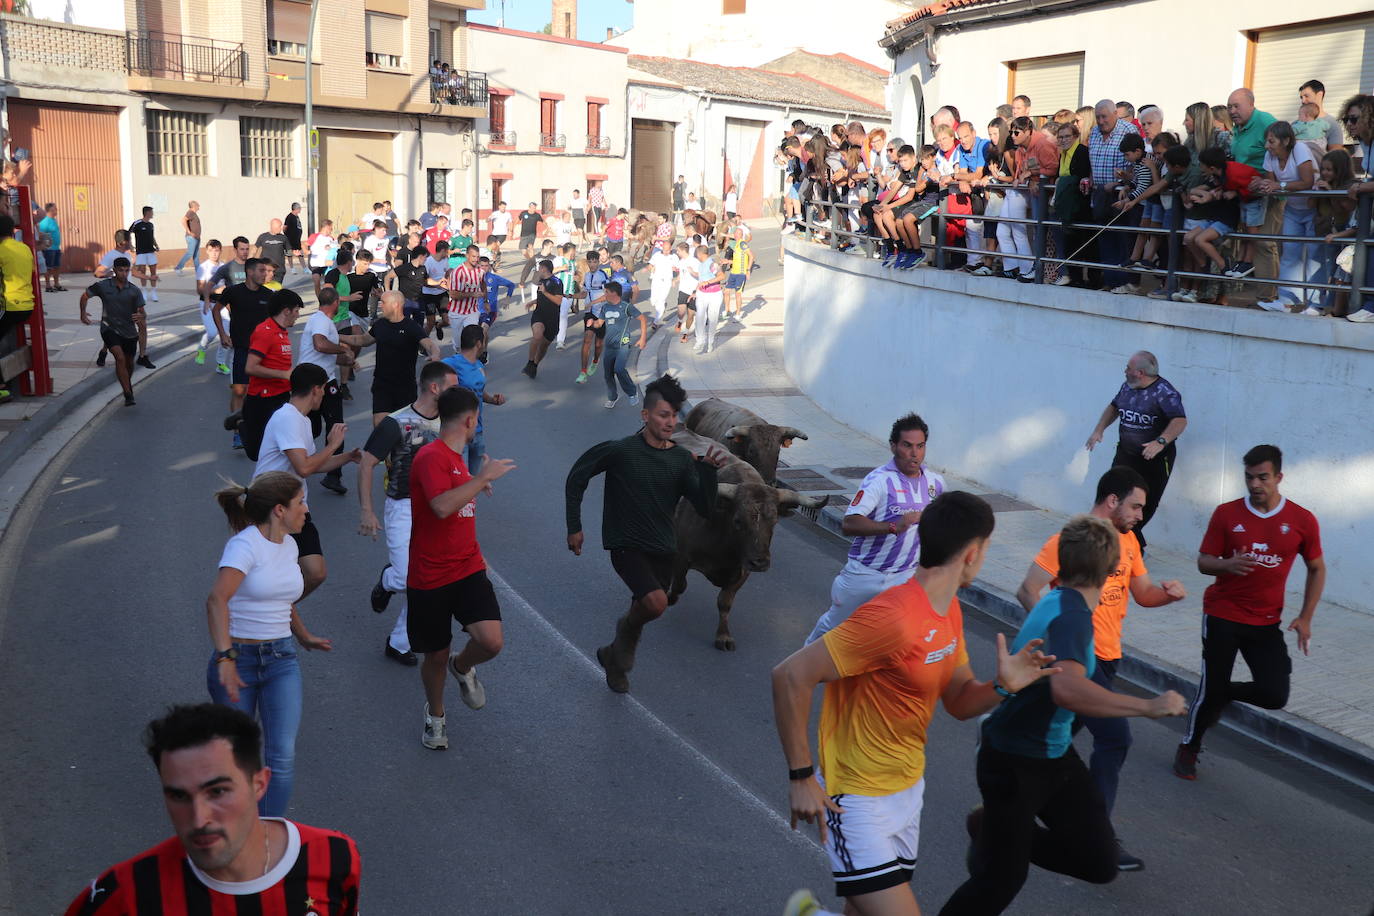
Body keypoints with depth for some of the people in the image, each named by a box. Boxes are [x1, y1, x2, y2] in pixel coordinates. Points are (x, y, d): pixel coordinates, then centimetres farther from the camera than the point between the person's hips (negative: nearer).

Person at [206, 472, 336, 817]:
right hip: (238, 659, -5)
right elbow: (216, 600, -31)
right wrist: (225, 657, -40)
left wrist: (305, 636, 26)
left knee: (283, 758, -8)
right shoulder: (245, 544, -16)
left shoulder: (288, 545, 8)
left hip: (281, 660, 6)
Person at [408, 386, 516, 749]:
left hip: (467, 570, 6)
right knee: (436, 655, 9)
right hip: (430, 577, -6)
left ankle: (463, 668, 20)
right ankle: (435, 714, 38)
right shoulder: (431, 456, -15)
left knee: (491, 641, -15)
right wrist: (482, 477, -25)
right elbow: (441, 507, -32)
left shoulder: (454, 457, 14)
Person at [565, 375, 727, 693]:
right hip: (626, 546, -5)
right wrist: (574, 527, -2)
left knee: (645, 609, 17)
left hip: (663, 550, 5)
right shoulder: (620, 451, -13)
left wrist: (709, 470, -21)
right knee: (656, 602, -27)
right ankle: (627, 630, 7)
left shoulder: (682, 460, -2)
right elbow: (576, 478, -1)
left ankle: (614, 656, 46)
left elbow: (705, 509, -7)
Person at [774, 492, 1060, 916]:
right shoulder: (893, 618, -27)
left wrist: (1002, 686, -12)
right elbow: (790, 676, -27)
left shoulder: (949, 611, 3)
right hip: (859, 800, -9)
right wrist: (802, 777, -23)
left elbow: (959, 702, 10)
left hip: (908, 787, 9)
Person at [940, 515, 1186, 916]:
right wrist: (1148, 706, -36)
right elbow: (1067, 689, -44)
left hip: (1054, 754, 9)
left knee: (1100, 863, 8)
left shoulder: (1060, 602, 2)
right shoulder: (1072, 614, -26)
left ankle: (995, 831, 25)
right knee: (1001, 880, 4)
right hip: (1014, 762, -9)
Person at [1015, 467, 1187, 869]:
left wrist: (1167, 592, -7)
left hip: (1107, 658, 9)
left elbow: (1143, 593, 15)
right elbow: (1028, 591, -16)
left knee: (1064, 730, 20)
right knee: (1115, 737, -12)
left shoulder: (1128, 540, 10)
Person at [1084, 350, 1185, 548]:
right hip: (1125, 454, 6)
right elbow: (1114, 407, 24)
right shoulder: (1127, 387, 6)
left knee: (1145, 506, 1)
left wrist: (1160, 442, -37)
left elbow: (1180, 420, -25)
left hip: (1155, 459, -6)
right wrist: (1099, 430, 12)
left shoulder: (1164, 392, -16)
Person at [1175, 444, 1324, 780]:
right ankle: (1189, 748, 27)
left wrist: (1305, 618, -1)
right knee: (1211, 687, 2)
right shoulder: (1226, 513, -7)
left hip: (1266, 623, 2)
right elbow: (1204, 562, -1)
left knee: (1275, 696, -8)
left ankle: (1222, 693, 24)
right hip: (1222, 616, -2)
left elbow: (1317, 569, 7)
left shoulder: (1302, 521, -5)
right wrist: (1228, 565, -25)